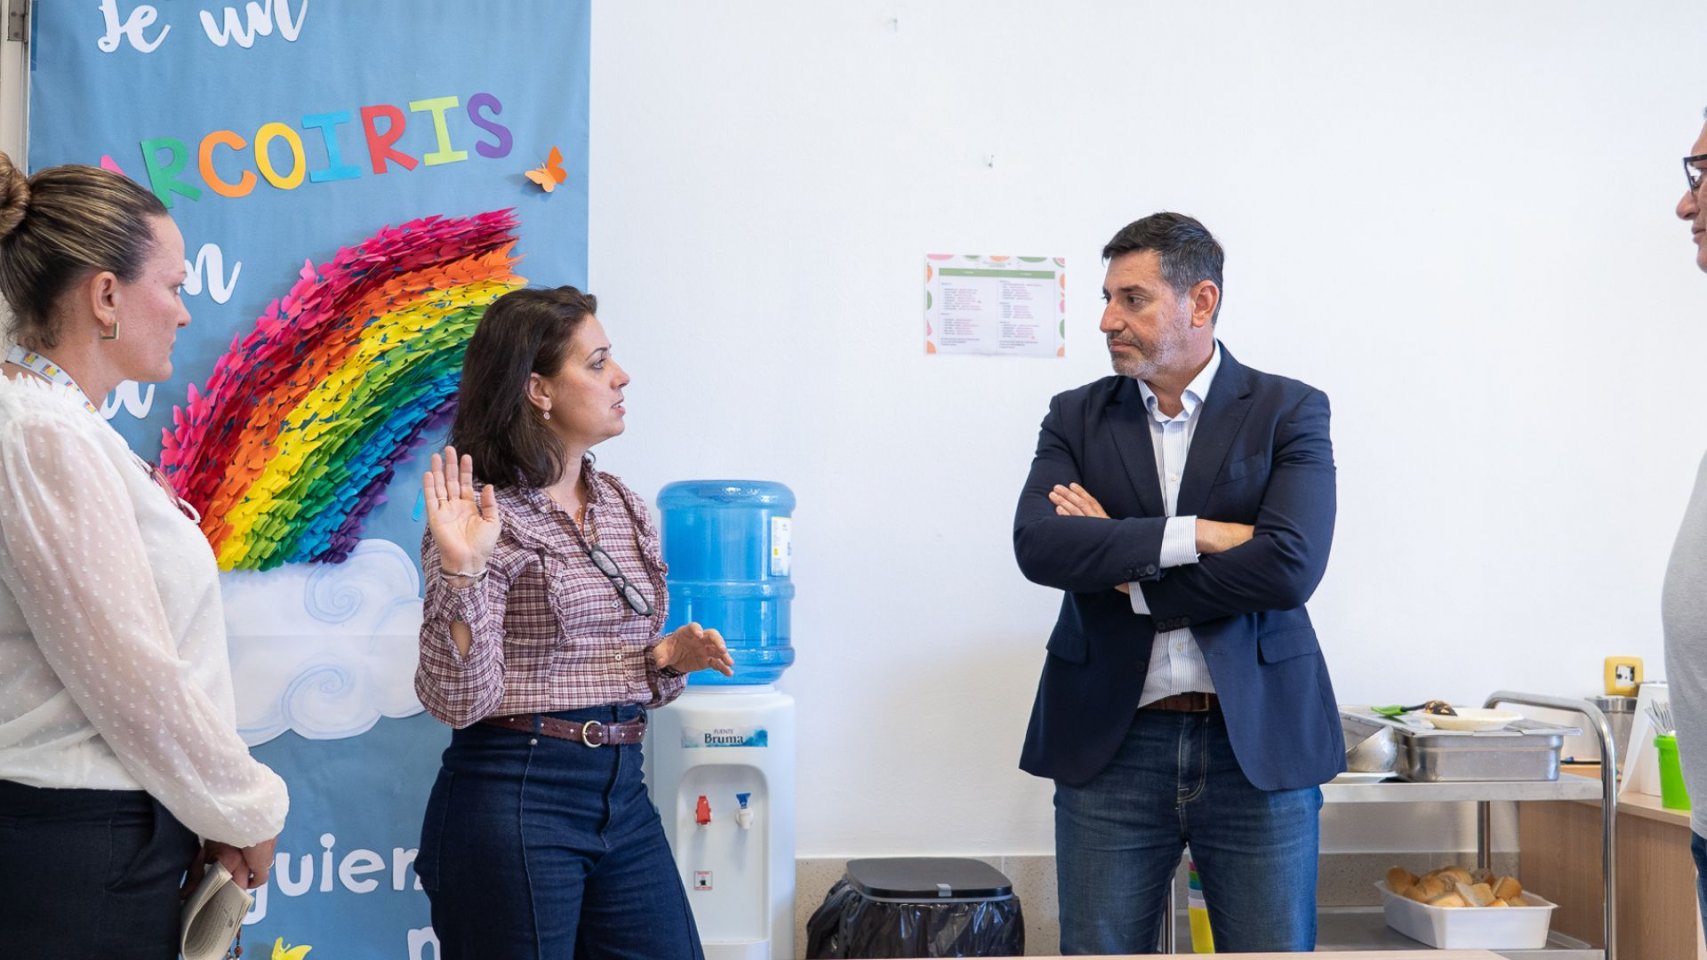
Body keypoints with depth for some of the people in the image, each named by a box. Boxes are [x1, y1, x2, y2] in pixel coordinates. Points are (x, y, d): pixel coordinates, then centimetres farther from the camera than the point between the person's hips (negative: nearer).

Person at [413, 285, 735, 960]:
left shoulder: (625, 509, 9)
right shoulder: (485, 515, -11)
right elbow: (458, 700, -16)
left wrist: (666, 657, -1)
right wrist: (463, 572, -27)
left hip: (622, 793, 7)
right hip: (514, 799, -6)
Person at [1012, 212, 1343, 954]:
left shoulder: (1289, 413, 0)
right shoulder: (1077, 418, 7)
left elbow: (1289, 566, -15)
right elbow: (1036, 544, -10)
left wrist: (1122, 570, -9)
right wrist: (1195, 534, -16)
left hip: (1259, 745, -2)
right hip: (1111, 747, 2)